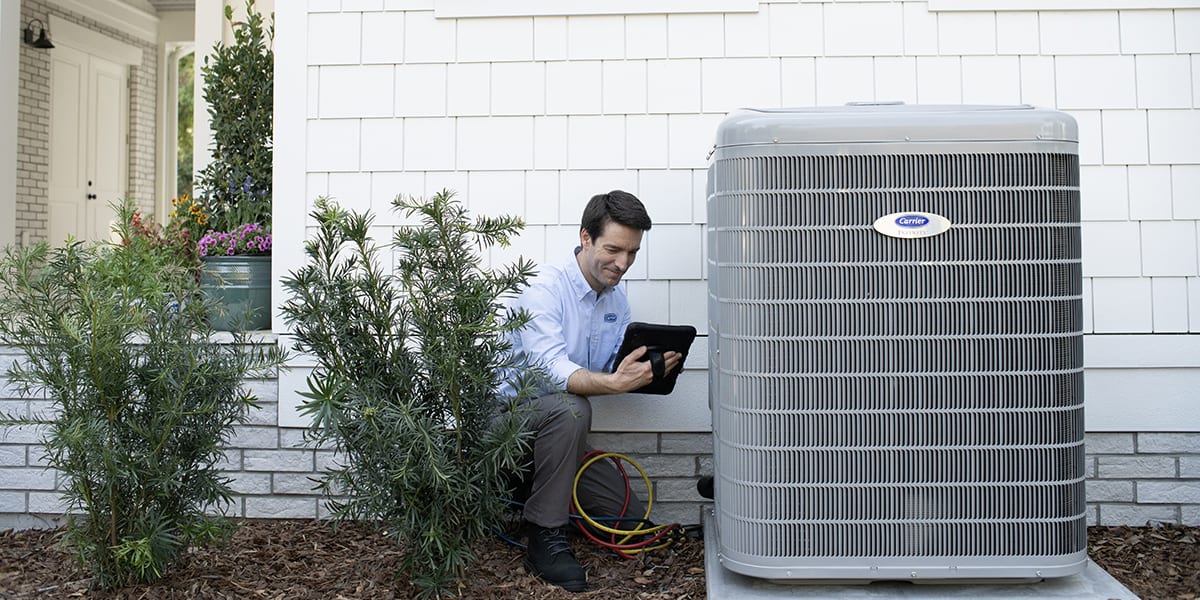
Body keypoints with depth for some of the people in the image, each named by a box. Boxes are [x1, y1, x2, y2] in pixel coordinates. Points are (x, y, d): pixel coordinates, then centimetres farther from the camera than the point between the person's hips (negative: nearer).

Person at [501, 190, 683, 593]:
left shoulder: (617, 299, 4)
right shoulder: (545, 289, -21)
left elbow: (620, 368, 1)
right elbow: (551, 369, -34)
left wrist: (647, 371, -22)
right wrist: (614, 382, -50)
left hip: (559, 430, 7)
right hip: (513, 411, -7)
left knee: (635, 520, 6)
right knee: (569, 408, -40)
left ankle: (538, 493, 23)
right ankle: (545, 538, -26)